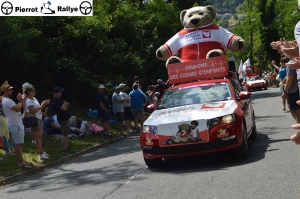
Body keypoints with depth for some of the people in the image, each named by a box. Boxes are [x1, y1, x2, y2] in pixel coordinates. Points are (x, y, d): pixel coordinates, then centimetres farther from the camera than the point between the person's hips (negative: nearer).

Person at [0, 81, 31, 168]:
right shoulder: (7, 101, -20)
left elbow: (17, 108, 19)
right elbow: (18, 109, -28)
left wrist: (21, 100, 8)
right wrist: (21, 100, -14)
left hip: (16, 124, 11)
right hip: (15, 125, -11)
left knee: (18, 143, 14)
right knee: (18, 144, -7)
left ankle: (21, 161, 19)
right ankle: (21, 162, -4)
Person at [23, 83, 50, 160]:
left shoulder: (34, 99, 13)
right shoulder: (28, 100, -16)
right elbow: (33, 111, -23)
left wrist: (44, 104, 4)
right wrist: (42, 105, -23)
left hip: (39, 119, 9)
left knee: (40, 136, 14)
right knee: (37, 137, -5)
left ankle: (41, 151, 23)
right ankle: (40, 154, -2)